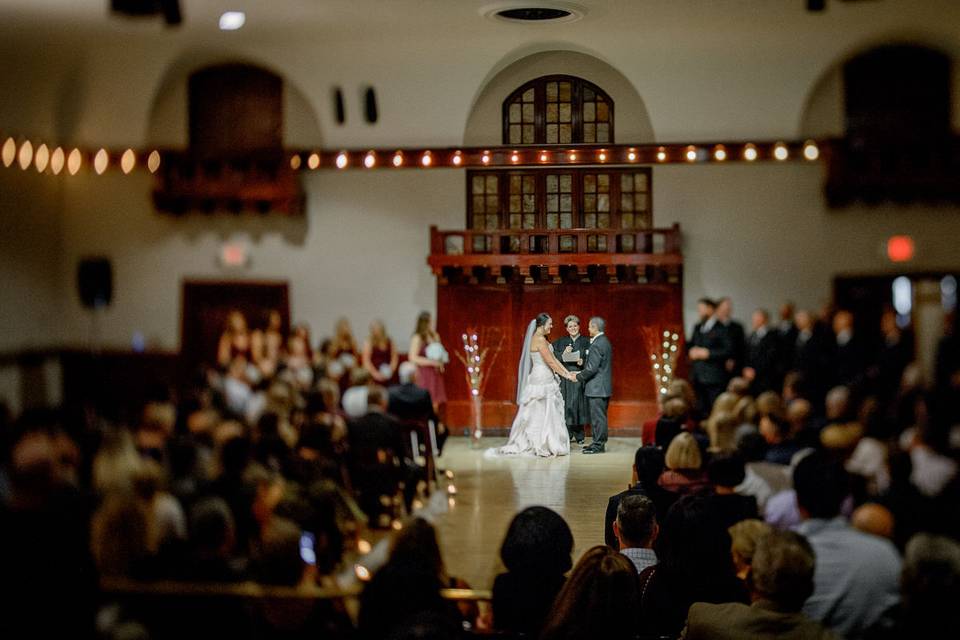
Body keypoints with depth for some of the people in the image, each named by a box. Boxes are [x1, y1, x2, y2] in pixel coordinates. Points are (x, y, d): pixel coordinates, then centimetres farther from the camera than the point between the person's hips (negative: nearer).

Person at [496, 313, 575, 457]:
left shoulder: (540, 338, 15)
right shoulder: (540, 340, -16)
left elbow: (553, 359, 15)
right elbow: (550, 362, -18)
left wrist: (567, 372, 10)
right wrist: (566, 375, -12)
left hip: (543, 380, 10)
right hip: (542, 381, -10)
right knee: (543, 413, -4)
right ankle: (543, 447, 1)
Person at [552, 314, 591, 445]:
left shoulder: (586, 341, 4)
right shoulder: (560, 342, 11)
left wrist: (583, 362, -18)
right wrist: (563, 354, -11)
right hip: (565, 379, 1)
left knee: (579, 406, 0)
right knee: (566, 406, -1)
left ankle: (579, 436, 9)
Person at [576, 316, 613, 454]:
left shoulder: (597, 345, -19)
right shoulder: (605, 342, 14)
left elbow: (592, 368, -22)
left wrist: (578, 376, -7)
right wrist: (582, 374, 14)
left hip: (597, 388, -10)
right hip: (603, 387, 10)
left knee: (598, 416, -4)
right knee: (598, 416, 15)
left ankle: (598, 444, -1)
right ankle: (598, 442, 21)